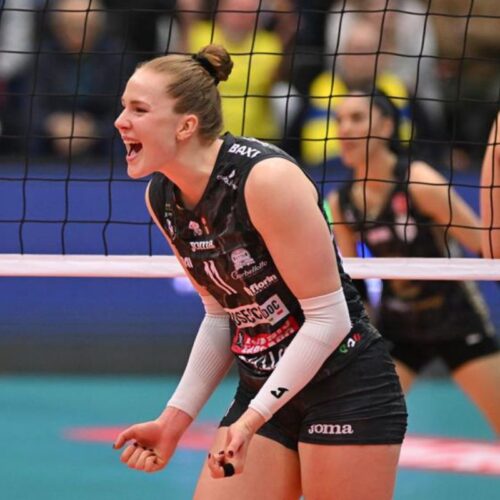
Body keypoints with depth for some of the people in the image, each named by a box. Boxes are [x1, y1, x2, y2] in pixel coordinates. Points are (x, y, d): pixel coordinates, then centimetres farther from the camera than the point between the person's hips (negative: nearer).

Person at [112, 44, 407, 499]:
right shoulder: (161, 198, 2)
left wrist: (253, 418, -25)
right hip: (261, 388, 7)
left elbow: (328, 317, -18)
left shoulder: (267, 179, -21)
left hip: (346, 390, -7)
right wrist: (176, 418, 3)